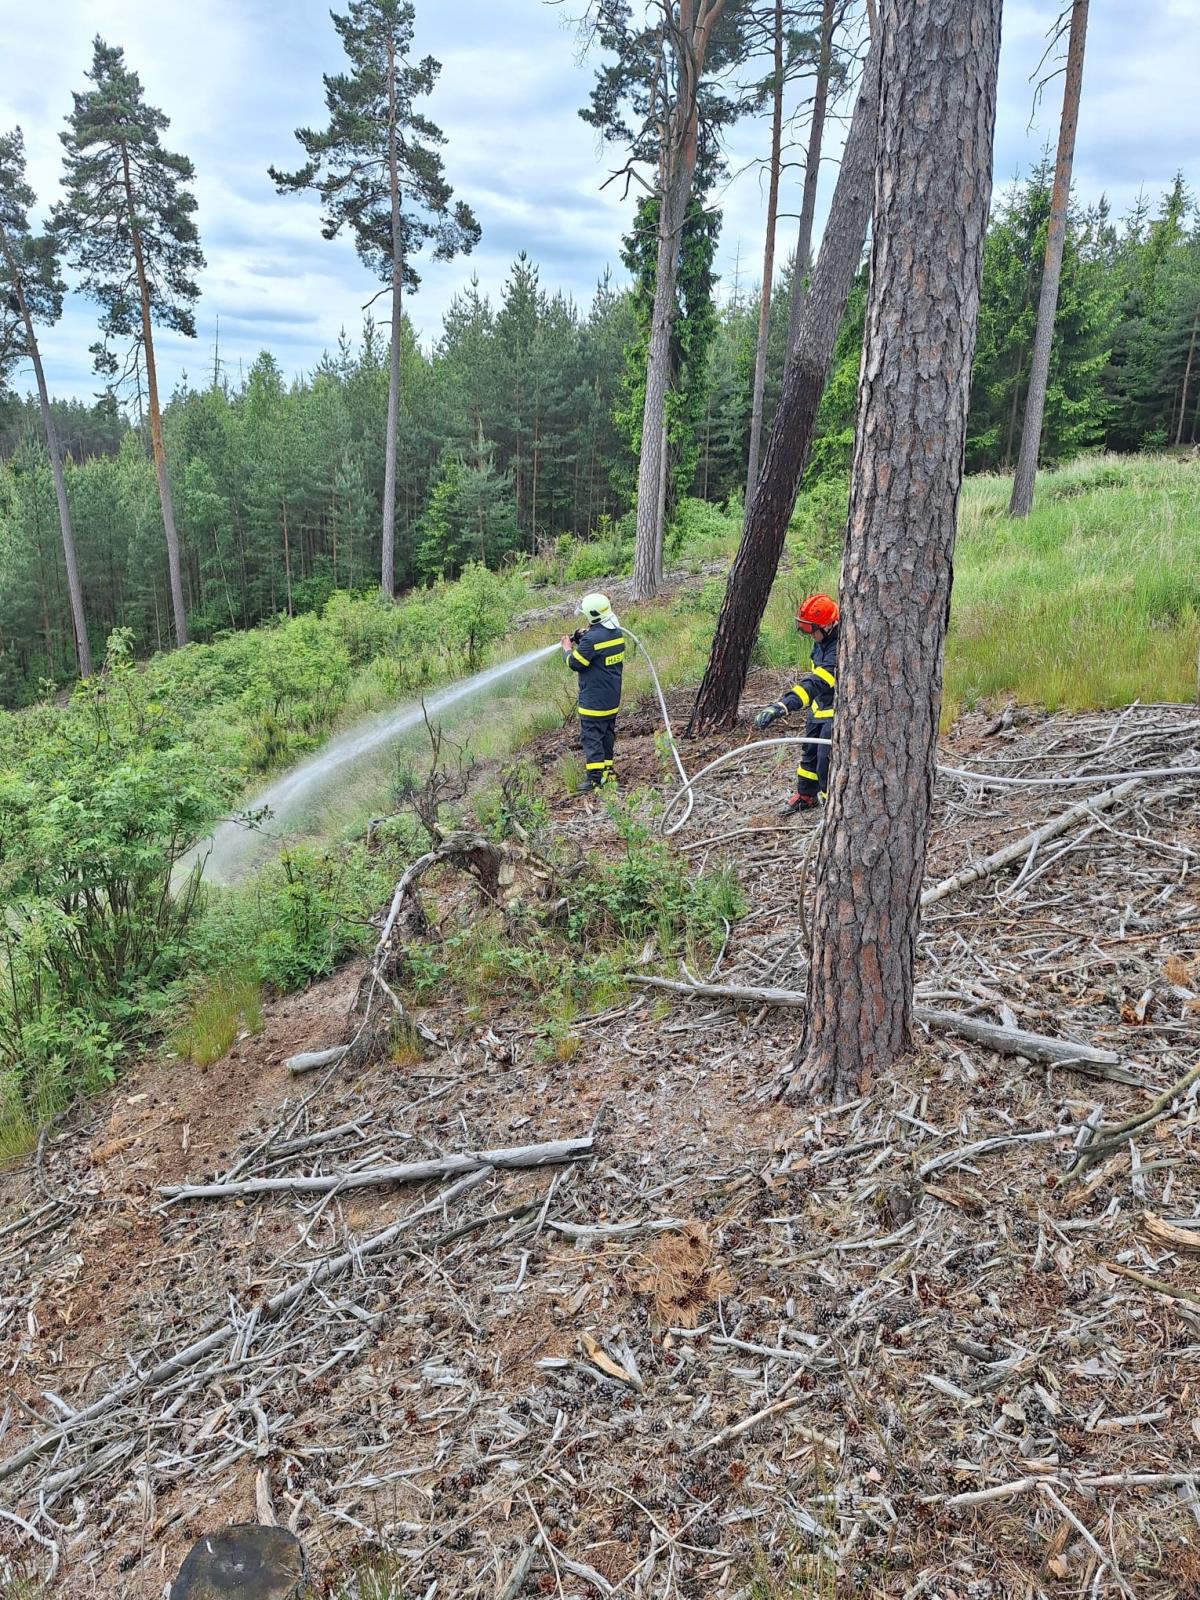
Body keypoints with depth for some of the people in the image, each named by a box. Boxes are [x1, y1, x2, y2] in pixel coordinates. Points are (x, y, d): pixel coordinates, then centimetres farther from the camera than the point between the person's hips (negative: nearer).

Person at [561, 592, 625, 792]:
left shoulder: (591, 639, -22)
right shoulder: (617, 633, 6)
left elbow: (575, 663, -14)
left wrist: (568, 649, 5)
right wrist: (580, 638, 8)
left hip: (593, 699, -9)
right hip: (612, 698, 9)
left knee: (590, 736, -5)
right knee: (607, 733, 17)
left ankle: (595, 777, -8)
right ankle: (607, 770, 24)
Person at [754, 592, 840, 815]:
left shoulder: (840, 648, -33)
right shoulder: (822, 640, -3)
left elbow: (817, 682, -45)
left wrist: (782, 705, -54)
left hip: (836, 711, -10)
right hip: (820, 705, 10)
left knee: (826, 758, -8)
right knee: (810, 752, 21)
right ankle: (806, 796, 39)